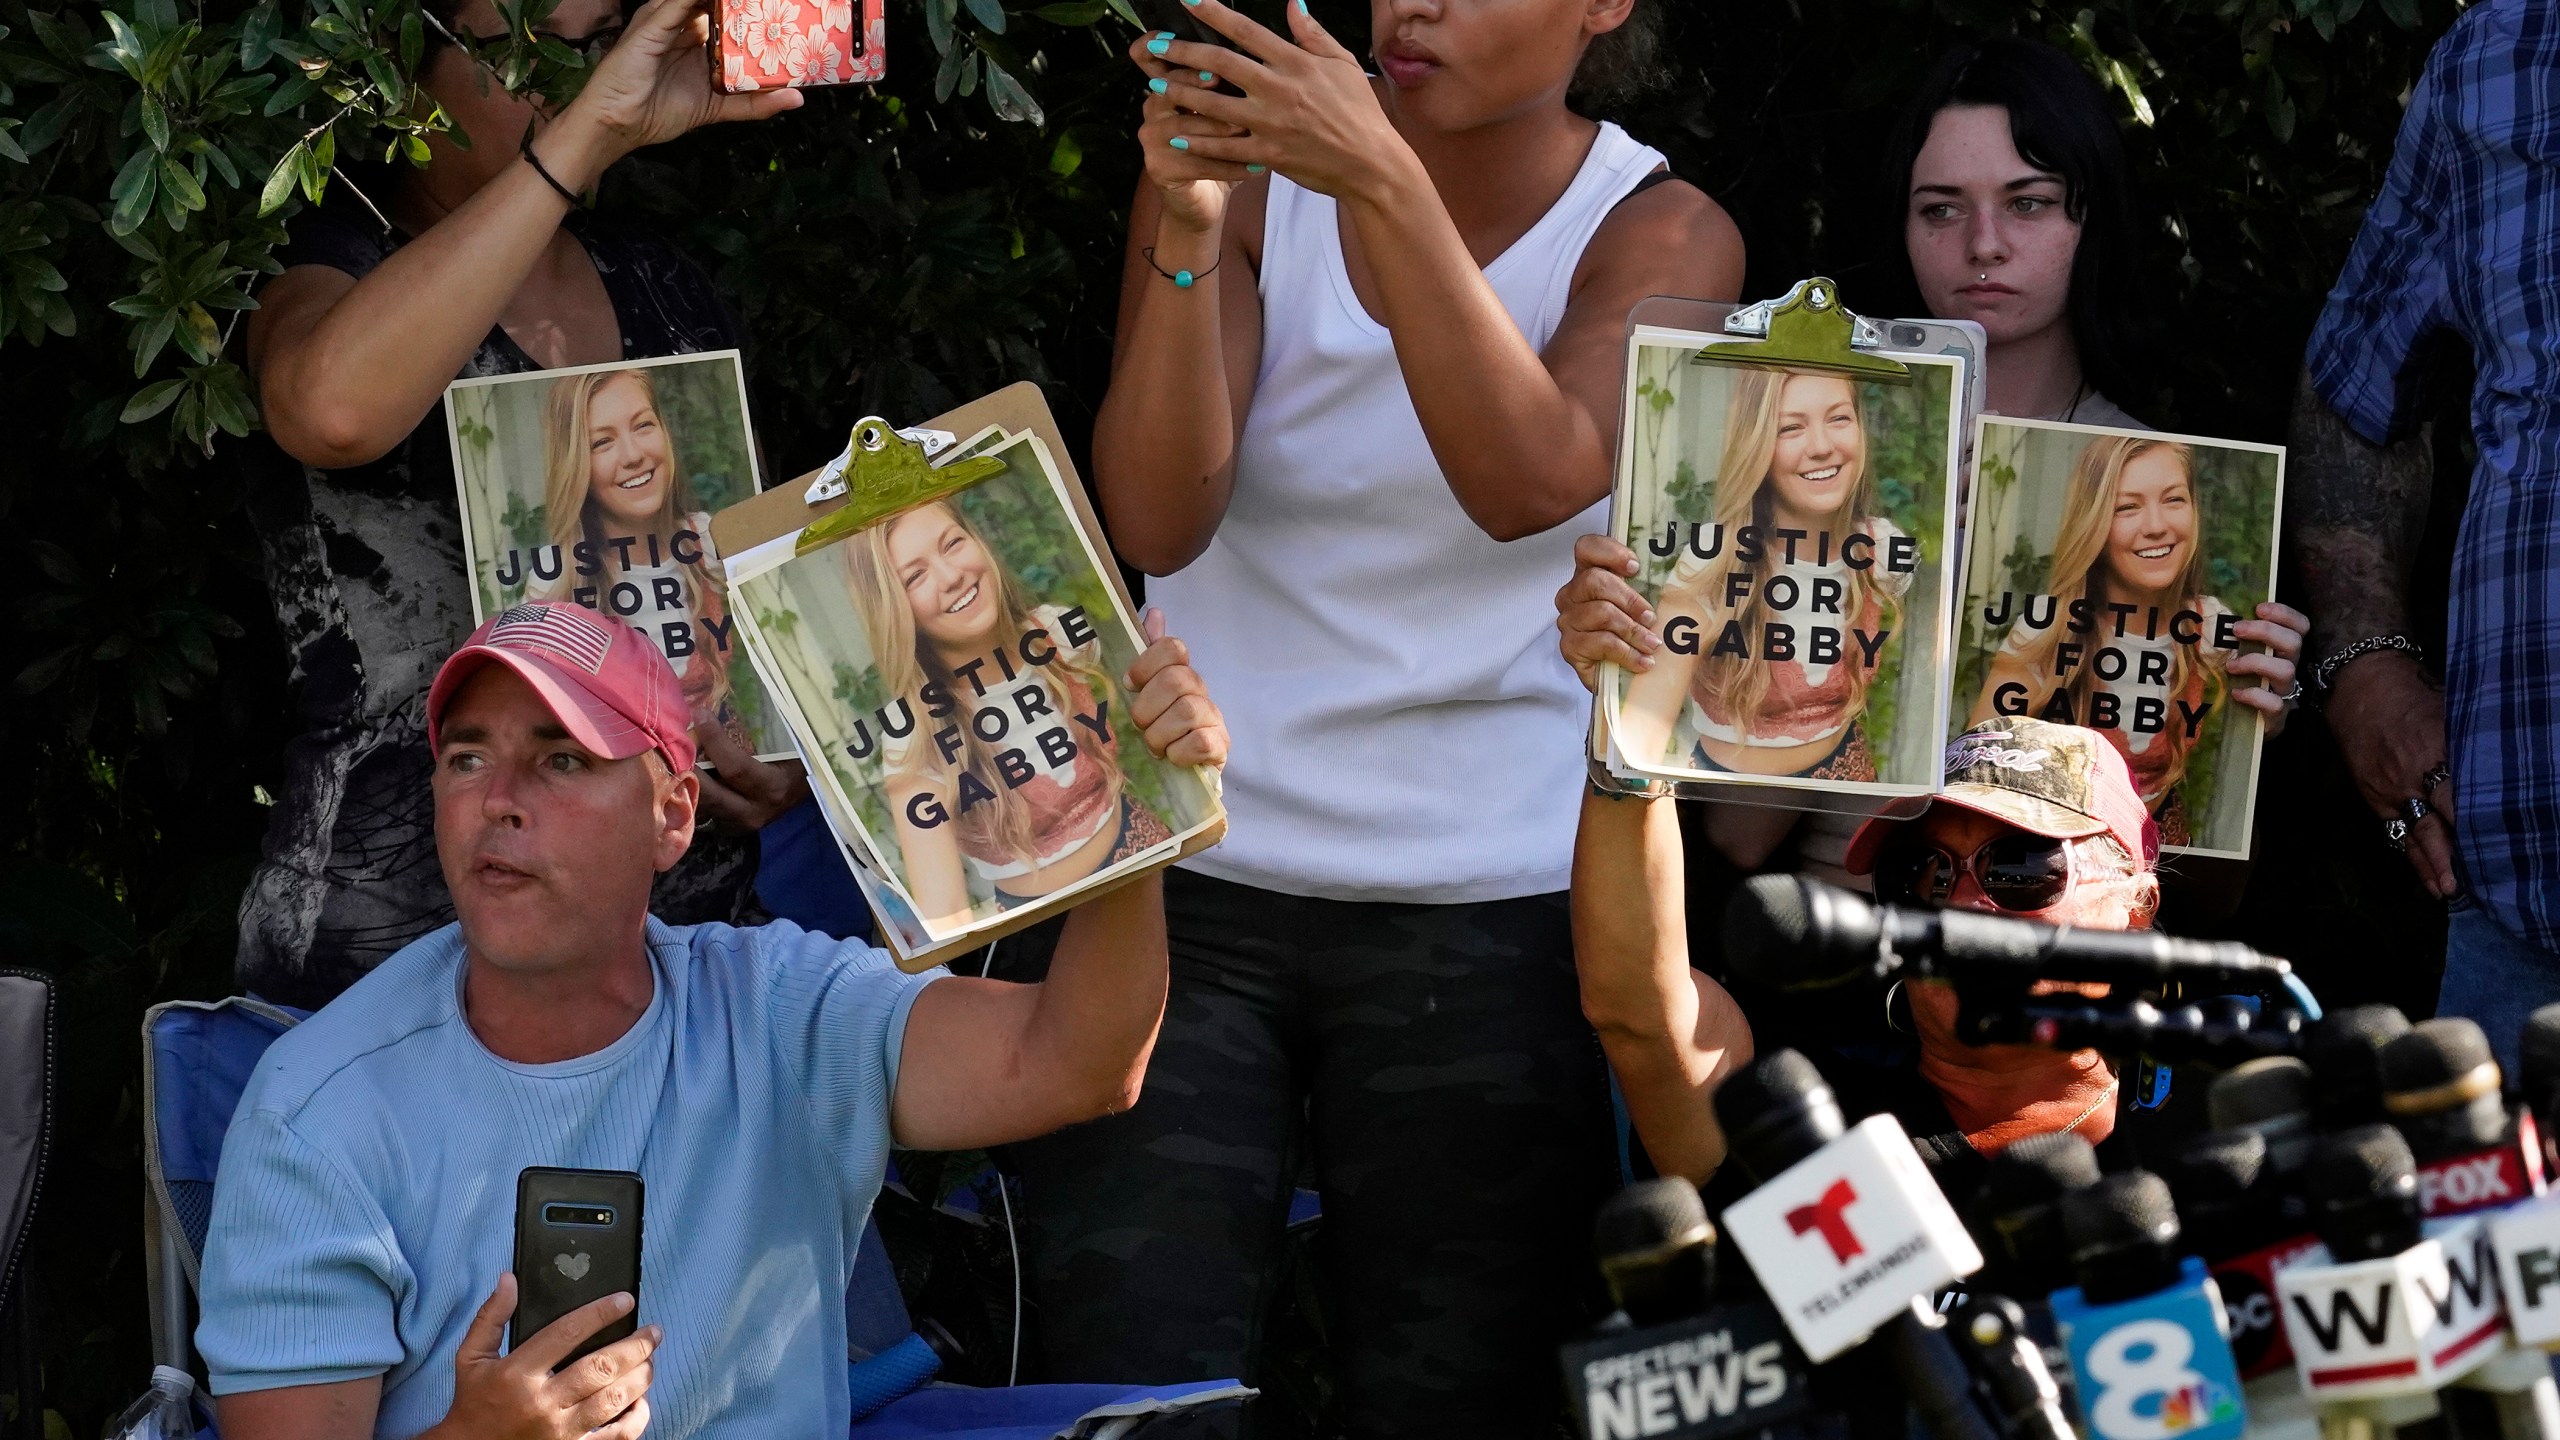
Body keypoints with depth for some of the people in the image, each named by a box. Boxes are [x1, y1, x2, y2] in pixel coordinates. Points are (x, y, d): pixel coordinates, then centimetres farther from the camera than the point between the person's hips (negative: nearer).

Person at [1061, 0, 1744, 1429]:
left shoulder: (1662, 234, 0)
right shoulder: (1243, 163, 2)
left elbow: (1530, 483, -22)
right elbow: (1158, 521, -11)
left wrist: (1385, 184, -31)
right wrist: (1190, 234, -25)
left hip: (1487, 912, 0)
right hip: (1184, 874, 1)